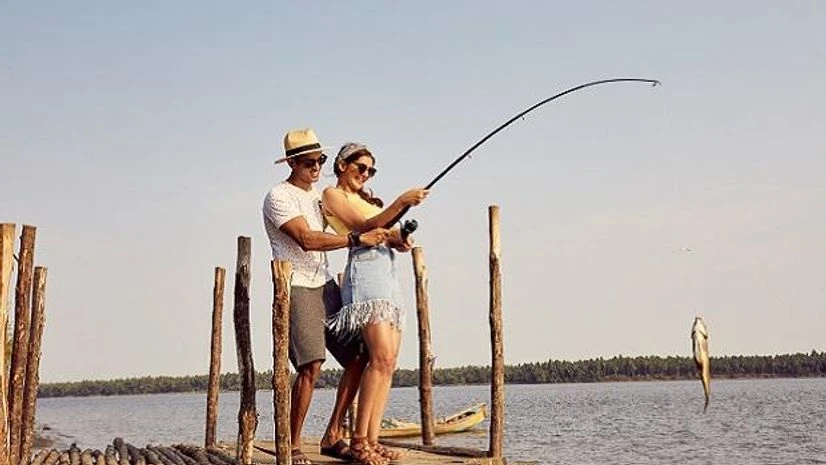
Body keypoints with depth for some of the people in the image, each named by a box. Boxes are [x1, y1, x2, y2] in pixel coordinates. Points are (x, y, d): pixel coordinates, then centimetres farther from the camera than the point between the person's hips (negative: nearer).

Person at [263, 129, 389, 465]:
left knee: (358, 356, 4)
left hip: (325, 286, 8)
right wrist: (359, 238, -22)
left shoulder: (320, 196, 18)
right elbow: (307, 239, -19)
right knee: (311, 364, -20)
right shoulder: (279, 197, -6)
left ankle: (333, 436, 14)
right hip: (296, 289, -8)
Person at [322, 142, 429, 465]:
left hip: (388, 277, 9)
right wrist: (401, 202, -22)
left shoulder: (366, 198, 28)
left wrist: (400, 239, -4)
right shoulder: (332, 195, 4)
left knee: (389, 364, 0)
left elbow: (388, 231, 19)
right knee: (381, 358, -19)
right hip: (364, 274, -8)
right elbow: (366, 226, -11)